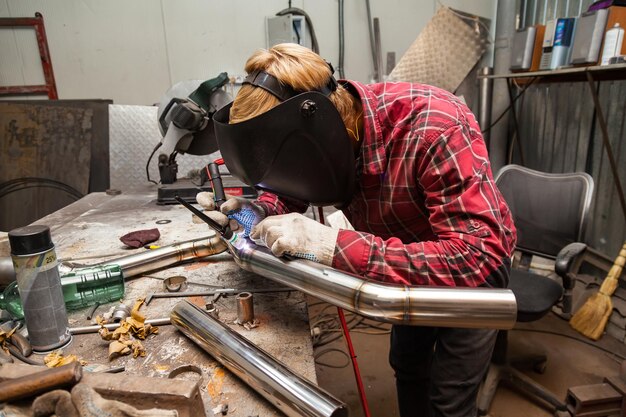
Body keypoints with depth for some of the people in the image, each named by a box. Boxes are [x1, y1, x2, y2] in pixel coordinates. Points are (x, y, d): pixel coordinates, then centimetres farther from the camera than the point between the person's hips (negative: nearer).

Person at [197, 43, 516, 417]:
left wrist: (333, 245, -50)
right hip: (413, 261, 6)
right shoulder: (323, 131, -18)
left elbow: (479, 258, -44)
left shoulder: (434, 128, -39)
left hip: (476, 267, -5)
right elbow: (291, 190, 0)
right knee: (407, 365, 22)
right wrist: (255, 211, -24)